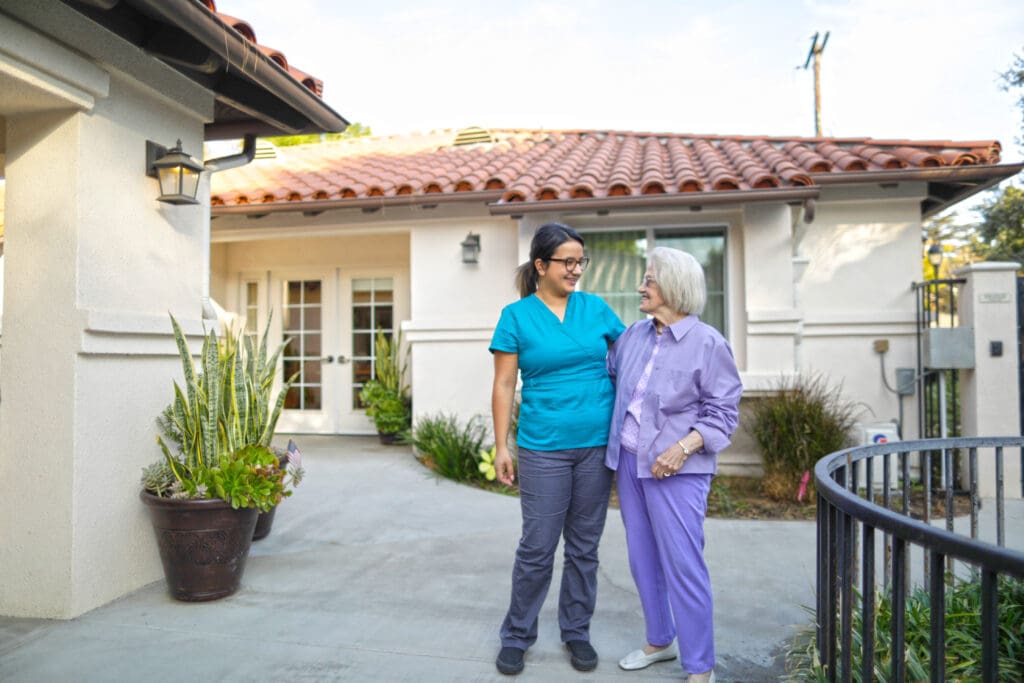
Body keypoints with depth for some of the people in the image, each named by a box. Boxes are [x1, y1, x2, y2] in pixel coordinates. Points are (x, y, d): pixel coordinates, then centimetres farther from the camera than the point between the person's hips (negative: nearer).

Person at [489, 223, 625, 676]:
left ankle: (577, 632, 31)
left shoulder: (595, 308, 5)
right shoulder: (517, 316, -2)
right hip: (544, 447, -3)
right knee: (537, 548, 4)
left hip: (598, 445, 3)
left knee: (584, 547, 13)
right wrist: (501, 446, -4)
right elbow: (503, 386, -2)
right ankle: (517, 636, 24)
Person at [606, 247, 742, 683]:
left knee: (682, 565, -3)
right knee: (643, 559, 15)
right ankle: (660, 641, 35)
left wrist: (683, 447, -19)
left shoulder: (708, 343, -10)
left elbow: (722, 412, -10)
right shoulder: (634, 335, 7)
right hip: (628, 461, 6)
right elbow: (606, 374, 22)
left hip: (675, 468, -6)